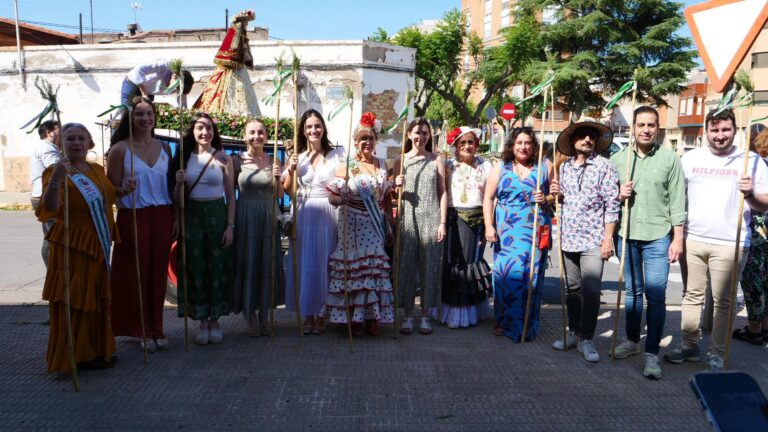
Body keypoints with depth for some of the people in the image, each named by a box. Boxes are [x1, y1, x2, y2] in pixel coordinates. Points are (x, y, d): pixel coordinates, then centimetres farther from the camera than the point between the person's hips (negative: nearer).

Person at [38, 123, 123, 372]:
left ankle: (97, 349, 26)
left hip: (98, 245, 7)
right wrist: (56, 179, -41)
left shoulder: (98, 169, 10)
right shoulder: (56, 171, -12)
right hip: (72, 246, -7)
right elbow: (49, 209, -27)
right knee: (74, 300, -1)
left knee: (97, 299, 14)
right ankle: (76, 356, 11)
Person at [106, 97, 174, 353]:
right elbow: (111, 187, -2)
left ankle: (156, 329, 18)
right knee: (137, 273, 2)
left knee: (158, 273, 6)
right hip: (133, 217, -3)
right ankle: (141, 330, 16)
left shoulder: (164, 148, 10)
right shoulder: (120, 149, -3)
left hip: (162, 217, 4)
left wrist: (176, 217, 7)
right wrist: (123, 190, -25)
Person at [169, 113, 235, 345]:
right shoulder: (184, 158, 5)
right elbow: (178, 199, 6)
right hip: (192, 217, 1)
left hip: (217, 215, -1)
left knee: (217, 267, 3)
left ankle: (215, 320, 17)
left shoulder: (223, 158, 1)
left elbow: (230, 196, 1)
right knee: (195, 269, 4)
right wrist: (179, 184, -14)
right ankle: (202, 321, 16)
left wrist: (230, 225, -6)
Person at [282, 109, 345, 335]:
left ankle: (321, 313, 17)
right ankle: (307, 314, 16)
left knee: (324, 264, 3)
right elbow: (288, 191, 8)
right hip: (303, 216, 2)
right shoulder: (297, 157, 7)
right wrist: (290, 171, -7)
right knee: (304, 264, 5)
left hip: (328, 216, -2)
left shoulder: (337, 155, 2)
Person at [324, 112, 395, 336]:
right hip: (353, 225, -4)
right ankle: (355, 319, 9)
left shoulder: (382, 165, 10)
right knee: (353, 267, -2)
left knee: (376, 267, 4)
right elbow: (332, 197, -6)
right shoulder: (346, 166, -2)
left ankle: (373, 317, 15)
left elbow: (387, 199, 15)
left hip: (376, 226, 4)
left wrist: (390, 226, 12)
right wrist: (342, 199, -28)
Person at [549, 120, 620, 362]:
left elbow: (612, 205, -7)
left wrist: (608, 239, -13)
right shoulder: (564, 167, 11)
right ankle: (574, 332, 25)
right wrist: (556, 194, -1)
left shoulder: (604, 166, -4)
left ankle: (586, 339, 5)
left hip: (593, 240, -4)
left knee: (590, 291, -7)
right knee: (572, 289, 12)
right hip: (568, 239, 5)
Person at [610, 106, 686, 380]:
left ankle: (652, 354, 3)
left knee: (655, 295, -5)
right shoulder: (617, 159, 6)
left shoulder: (670, 159, 0)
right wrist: (618, 195, -9)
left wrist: (678, 238, -5)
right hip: (627, 235, 3)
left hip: (658, 237, -3)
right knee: (632, 291, 15)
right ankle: (632, 340, 29)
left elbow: (677, 201, -1)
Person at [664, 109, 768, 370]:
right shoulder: (691, 158, 7)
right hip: (692, 240, 2)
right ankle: (690, 346, 22)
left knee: (723, 301, 4)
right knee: (692, 296, 11)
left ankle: (717, 354, 15)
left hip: (730, 244, -2)